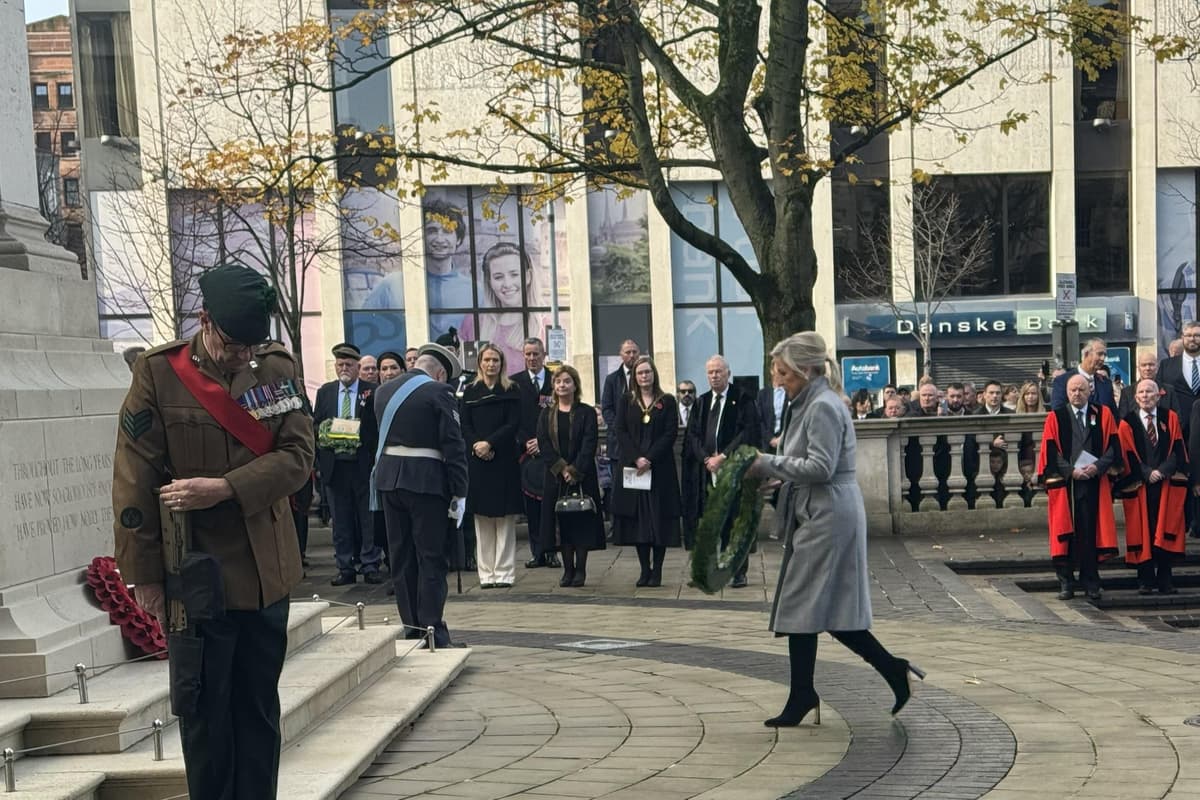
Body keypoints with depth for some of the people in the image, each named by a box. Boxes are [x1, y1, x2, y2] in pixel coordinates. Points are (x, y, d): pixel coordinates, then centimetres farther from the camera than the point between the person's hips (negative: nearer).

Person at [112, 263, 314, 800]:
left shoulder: (279, 367, 1)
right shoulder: (157, 373, -8)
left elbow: (298, 455, -6)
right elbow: (135, 480, -7)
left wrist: (225, 488, -21)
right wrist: (144, 573, -7)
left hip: (268, 572, 3)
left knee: (260, 706, 14)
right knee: (204, 710, 7)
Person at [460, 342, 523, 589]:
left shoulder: (512, 391, 5)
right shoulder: (470, 391, 10)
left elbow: (513, 424, -4)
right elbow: (464, 425, 3)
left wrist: (490, 443, -14)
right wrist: (476, 445, -13)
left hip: (504, 459, -2)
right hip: (476, 459, 2)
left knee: (504, 518, -1)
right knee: (482, 518, 3)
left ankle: (504, 573, 2)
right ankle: (486, 574, 7)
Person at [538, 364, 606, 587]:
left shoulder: (587, 413, 0)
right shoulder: (546, 414, 8)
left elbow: (589, 444, -7)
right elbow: (543, 444, -1)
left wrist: (575, 471, -16)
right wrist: (561, 468, -13)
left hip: (581, 476, -2)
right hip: (555, 476, 3)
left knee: (581, 522, -2)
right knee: (561, 523, 3)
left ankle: (580, 570, 5)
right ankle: (568, 570, 11)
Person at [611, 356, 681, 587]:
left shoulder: (667, 402, 4)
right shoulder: (626, 402, 9)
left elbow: (671, 434, -3)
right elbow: (620, 431, 1)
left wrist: (650, 459, -14)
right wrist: (636, 458, -13)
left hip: (660, 468, -2)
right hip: (631, 467, 2)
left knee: (660, 518, -2)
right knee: (637, 518, 1)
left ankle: (657, 570, 3)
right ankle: (645, 569, 8)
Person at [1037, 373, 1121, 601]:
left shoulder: (1103, 414, 8)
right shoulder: (1055, 417, 5)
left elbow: (1113, 446, 3)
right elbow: (1050, 452, -1)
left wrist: (1098, 466, -12)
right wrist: (1071, 471, -12)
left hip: (1094, 482, 1)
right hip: (1064, 483, -1)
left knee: (1091, 531, 1)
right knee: (1065, 532, 0)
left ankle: (1091, 582, 10)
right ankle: (1065, 583, 7)